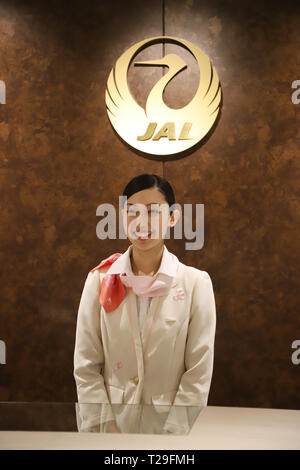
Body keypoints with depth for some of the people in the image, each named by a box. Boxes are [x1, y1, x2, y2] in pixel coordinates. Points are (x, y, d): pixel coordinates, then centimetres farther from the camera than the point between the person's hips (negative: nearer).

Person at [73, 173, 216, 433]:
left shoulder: (196, 282, -6)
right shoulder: (100, 280, -3)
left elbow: (199, 373, -8)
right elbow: (86, 367, -4)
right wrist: (106, 428, -11)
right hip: (111, 425, 1)